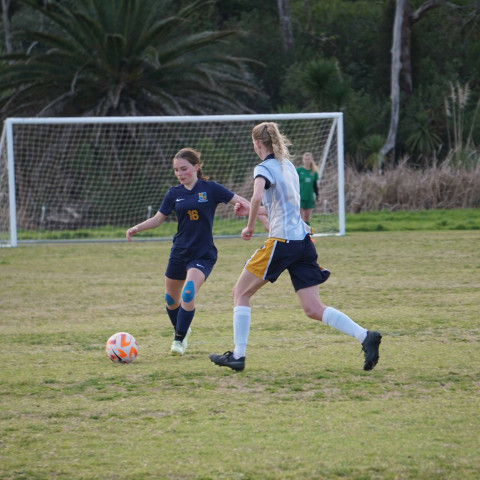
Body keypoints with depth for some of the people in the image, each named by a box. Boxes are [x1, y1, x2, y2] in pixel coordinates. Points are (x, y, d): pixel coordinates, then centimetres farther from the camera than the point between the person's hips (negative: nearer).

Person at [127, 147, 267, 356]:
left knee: (188, 294, -22)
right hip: (179, 252, 4)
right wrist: (137, 228, -8)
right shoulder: (174, 193, 2)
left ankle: (180, 340, -6)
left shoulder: (210, 189, -7)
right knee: (171, 299, 12)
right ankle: (181, 330, 40)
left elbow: (242, 202, -5)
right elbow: (157, 219, 8)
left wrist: (264, 219, -11)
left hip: (203, 254, -4)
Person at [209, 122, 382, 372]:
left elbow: (257, 197, -27)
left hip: (282, 241, -7)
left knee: (241, 293, 10)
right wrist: (251, 210, 33)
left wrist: (250, 226, -12)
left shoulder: (264, 168, -6)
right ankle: (366, 337, -14)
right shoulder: (288, 165, 19)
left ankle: (238, 355, 6)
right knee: (313, 309, 3)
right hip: (303, 241, 7)